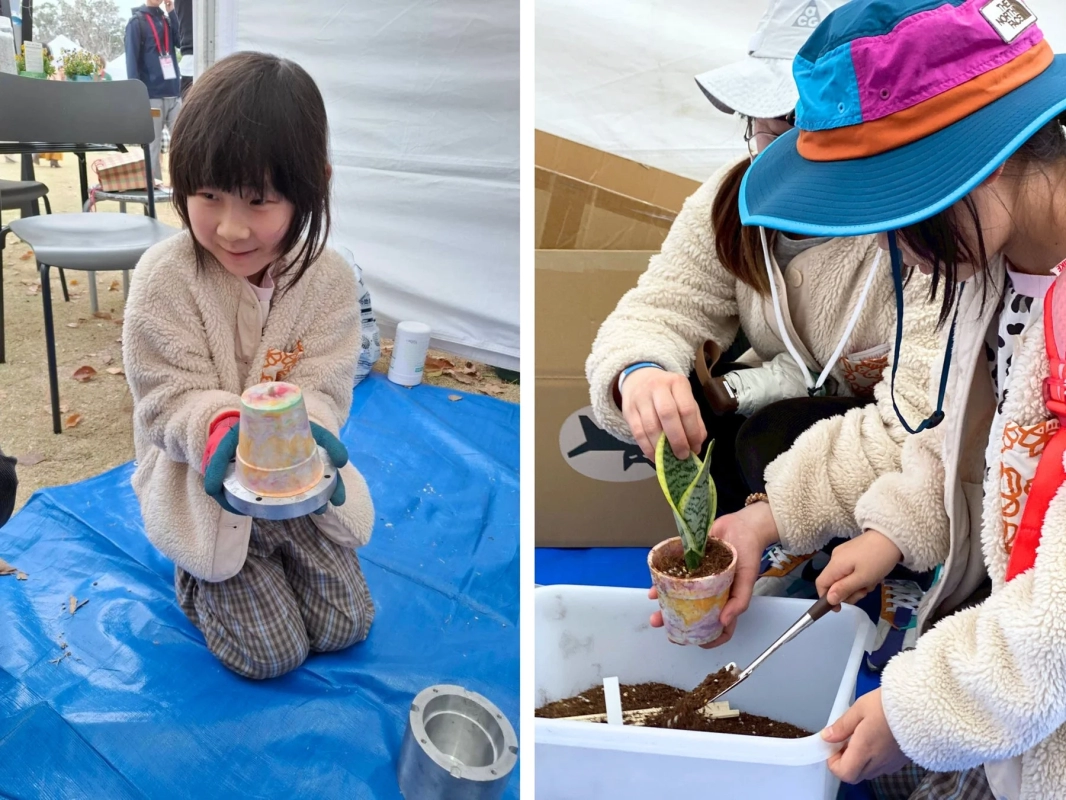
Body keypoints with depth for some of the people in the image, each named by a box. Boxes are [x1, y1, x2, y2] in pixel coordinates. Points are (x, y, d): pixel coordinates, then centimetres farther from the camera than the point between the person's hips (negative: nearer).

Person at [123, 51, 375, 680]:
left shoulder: (329, 278, -12)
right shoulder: (164, 280, -20)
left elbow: (322, 388, -13)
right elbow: (170, 399, -18)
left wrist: (304, 435, -37)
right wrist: (218, 430, -41)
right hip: (203, 482, -3)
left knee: (345, 624, 8)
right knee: (270, 653, -4)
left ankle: (266, 553, 33)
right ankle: (198, 570, 24)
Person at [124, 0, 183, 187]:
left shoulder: (167, 19, 17)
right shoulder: (137, 21, -1)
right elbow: (132, 59, -7)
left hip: (174, 92, 5)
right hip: (152, 94, -5)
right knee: (152, 143, -1)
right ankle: (154, 181, 5)